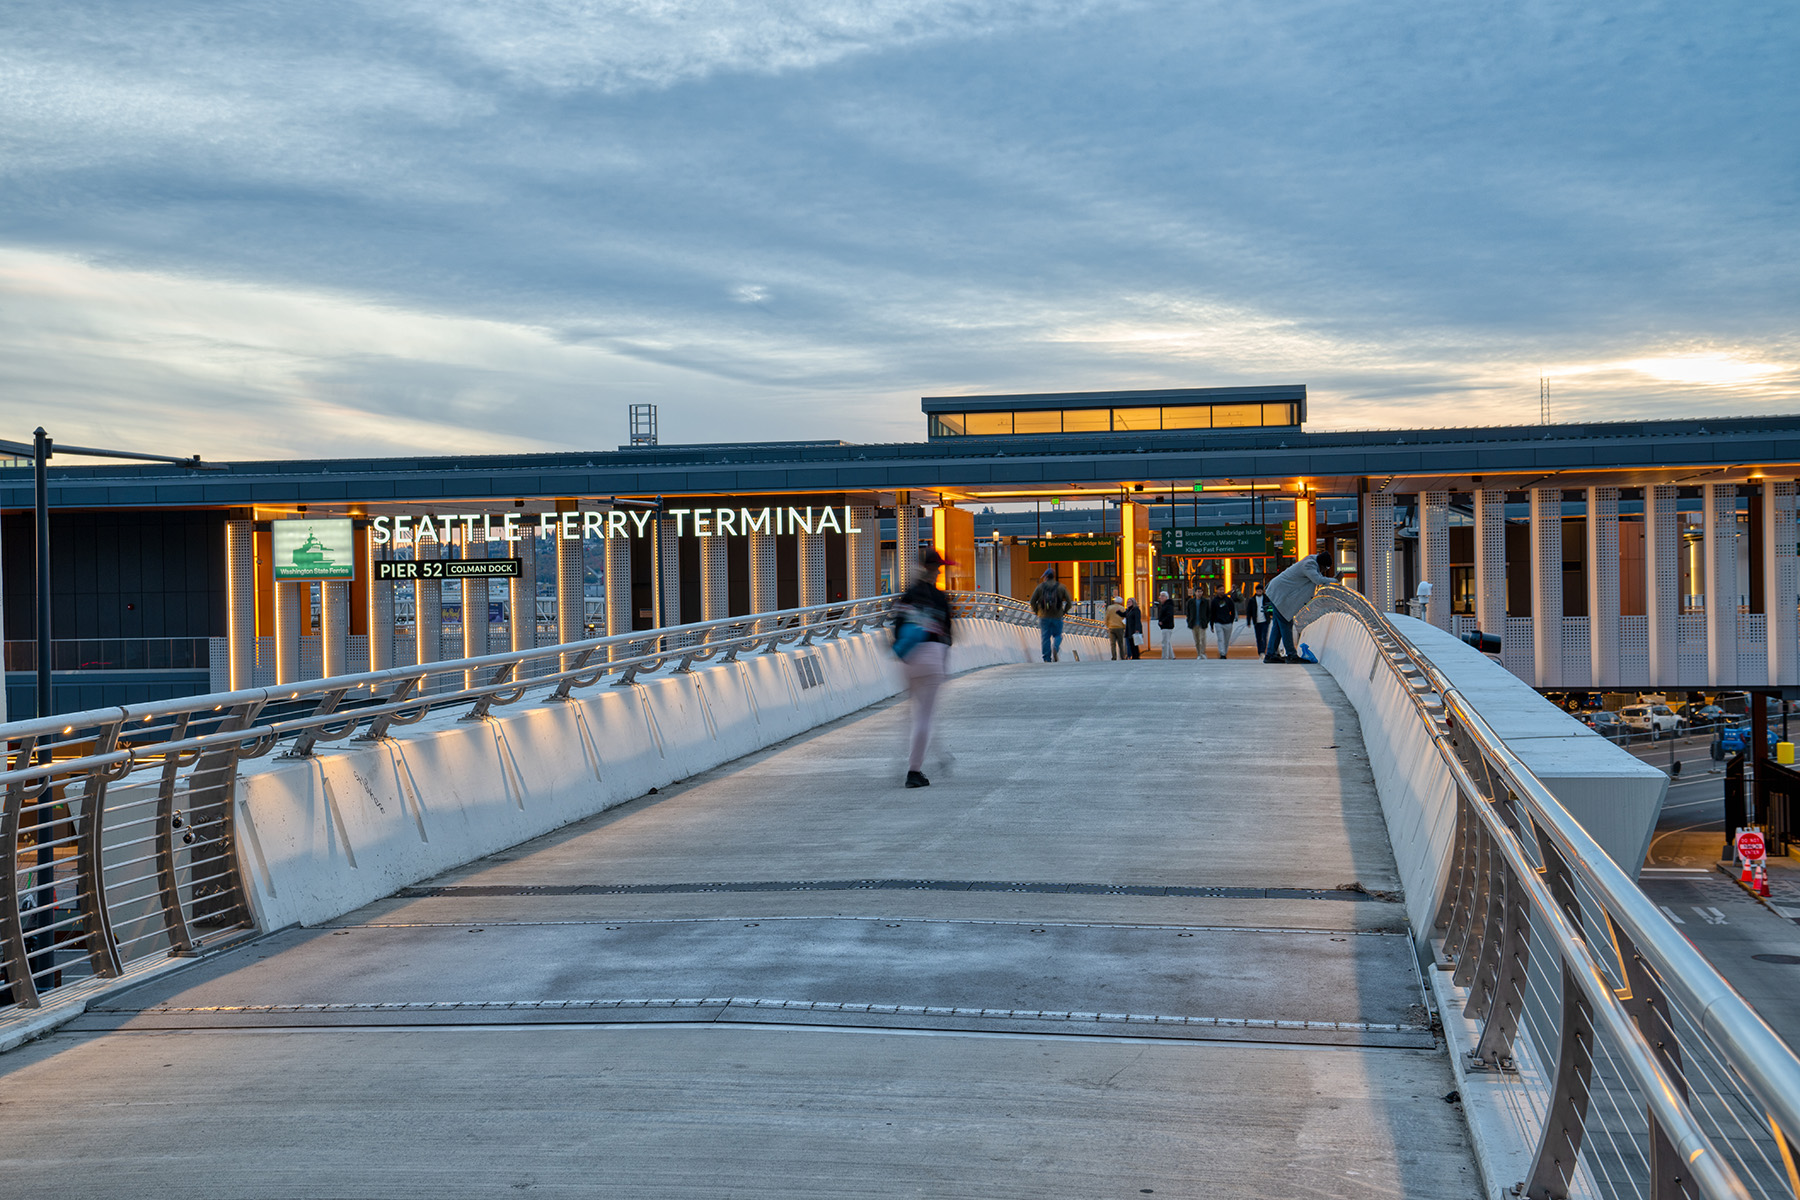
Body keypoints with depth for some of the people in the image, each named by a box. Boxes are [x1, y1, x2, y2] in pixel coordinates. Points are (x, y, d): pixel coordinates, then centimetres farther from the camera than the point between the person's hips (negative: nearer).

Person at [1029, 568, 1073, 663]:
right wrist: (1063, 612, 12)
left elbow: (1032, 601, 0)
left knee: (1045, 638, 4)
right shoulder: (1061, 587, 5)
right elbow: (1069, 603, 1)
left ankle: (1047, 659, -1)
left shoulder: (1040, 587, 3)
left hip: (1044, 617, 0)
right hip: (1057, 617, 0)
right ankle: (1055, 648, -18)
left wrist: (1036, 612, 12)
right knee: (1057, 635, 13)